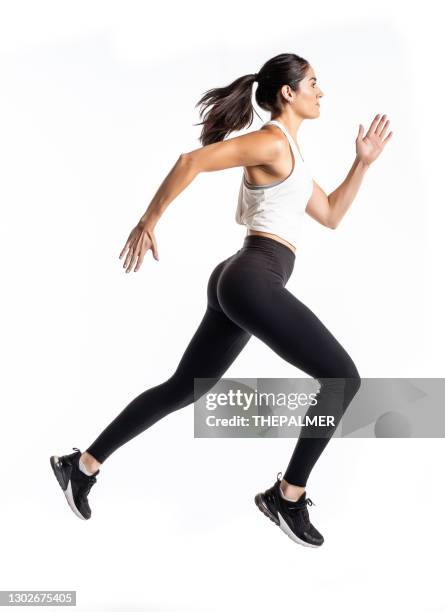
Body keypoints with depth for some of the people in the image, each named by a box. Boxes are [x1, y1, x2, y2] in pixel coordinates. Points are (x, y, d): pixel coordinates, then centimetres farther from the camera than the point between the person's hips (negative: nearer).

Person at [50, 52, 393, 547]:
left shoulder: (287, 153, 23)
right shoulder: (272, 141, -8)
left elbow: (331, 216, 27)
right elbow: (191, 161, -17)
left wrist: (363, 162, 20)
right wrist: (147, 223, -14)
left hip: (239, 282, 10)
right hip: (254, 279, -10)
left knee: (182, 389, 15)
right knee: (343, 378, -6)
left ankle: (83, 464, 22)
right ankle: (288, 496, 1)